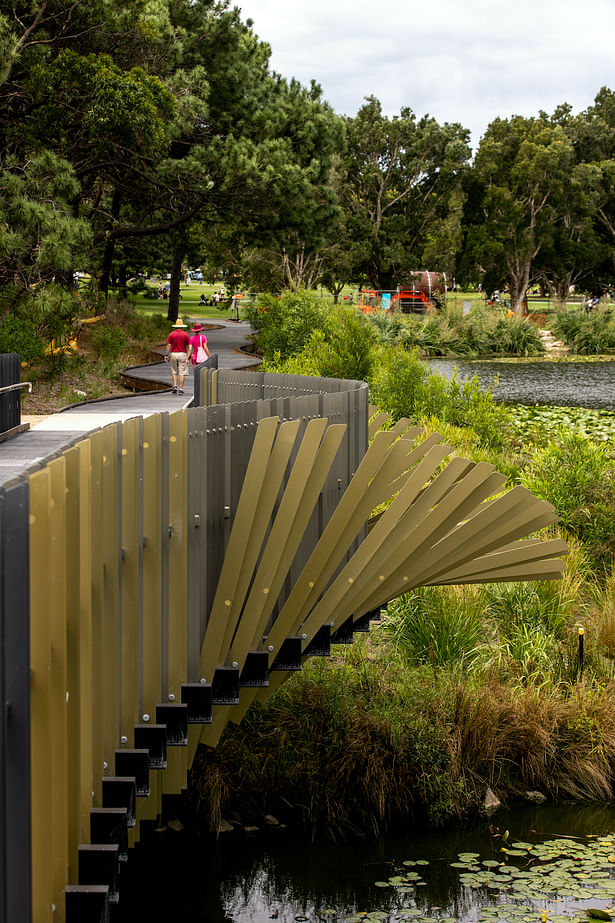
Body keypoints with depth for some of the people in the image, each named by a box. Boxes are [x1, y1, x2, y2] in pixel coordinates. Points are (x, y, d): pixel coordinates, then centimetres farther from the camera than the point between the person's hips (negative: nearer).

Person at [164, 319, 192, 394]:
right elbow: (190, 348, -5)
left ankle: (175, 386, -2)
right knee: (182, 373, 1)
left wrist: (166, 355, -2)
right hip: (182, 354, -1)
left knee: (174, 372, 14)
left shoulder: (171, 334, 0)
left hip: (173, 354, 1)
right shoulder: (186, 335, -1)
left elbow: (168, 346, -6)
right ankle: (181, 389, -3)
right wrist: (188, 358, -4)